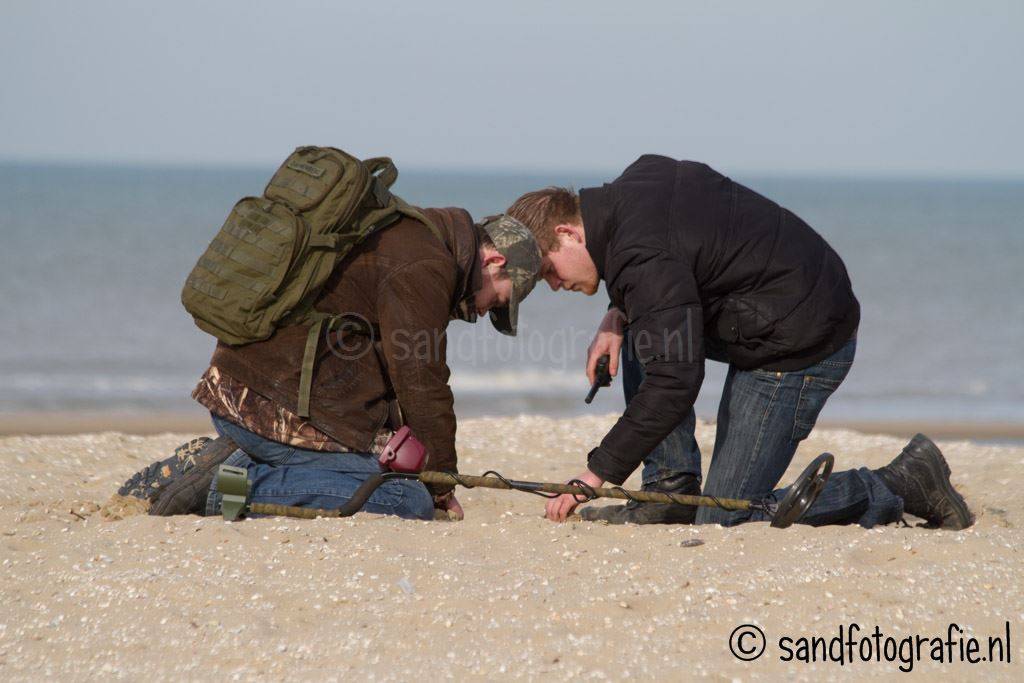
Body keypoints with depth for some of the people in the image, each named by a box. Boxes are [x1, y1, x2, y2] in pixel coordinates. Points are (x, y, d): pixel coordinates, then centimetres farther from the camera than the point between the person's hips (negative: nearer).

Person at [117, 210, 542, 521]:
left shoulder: (402, 236, 23)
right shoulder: (425, 266, -10)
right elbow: (421, 386, -10)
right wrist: (442, 485, 1)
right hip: (281, 411, -10)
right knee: (410, 501, -14)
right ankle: (238, 486, -16)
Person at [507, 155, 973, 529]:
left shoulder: (644, 256, -23)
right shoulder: (638, 179, 6)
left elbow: (674, 383, -28)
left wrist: (597, 473, -22)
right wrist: (620, 315, 8)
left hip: (801, 346, -10)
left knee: (726, 519, -5)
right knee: (641, 338, 13)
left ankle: (904, 484, 0)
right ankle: (671, 494, 11)